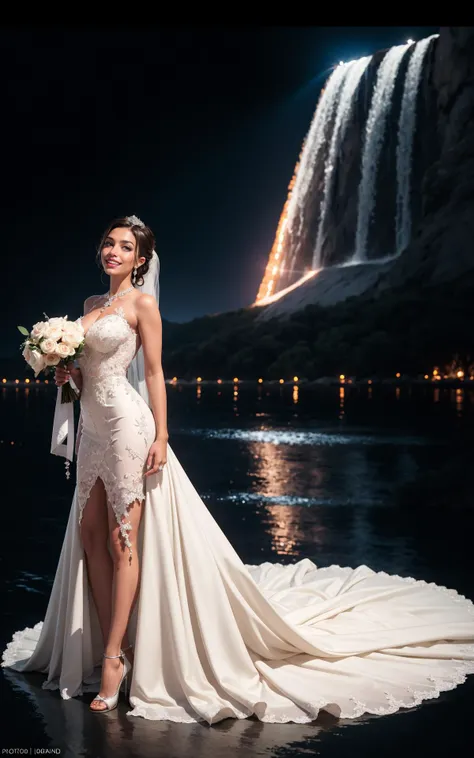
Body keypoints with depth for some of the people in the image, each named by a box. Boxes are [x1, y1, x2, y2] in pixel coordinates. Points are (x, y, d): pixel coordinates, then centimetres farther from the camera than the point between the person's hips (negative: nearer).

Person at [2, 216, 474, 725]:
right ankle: (106, 644, 14)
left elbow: (154, 373, -9)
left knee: (122, 539, -8)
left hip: (126, 423, -8)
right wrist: (67, 373, 0)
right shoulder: (90, 304, 17)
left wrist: (161, 436, -14)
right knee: (89, 534, 6)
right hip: (92, 427, 8)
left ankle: (114, 657, -3)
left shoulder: (142, 304, -4)